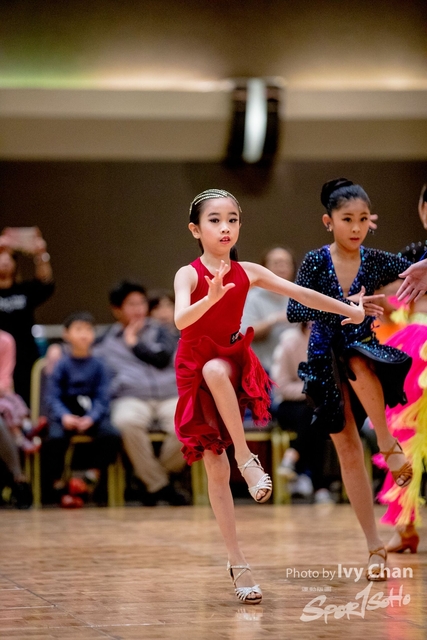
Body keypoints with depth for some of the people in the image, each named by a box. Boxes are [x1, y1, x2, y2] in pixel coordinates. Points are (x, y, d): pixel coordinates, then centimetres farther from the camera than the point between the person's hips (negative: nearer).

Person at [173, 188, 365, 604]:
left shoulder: (247, 273, -3)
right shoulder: (189, 274, -13)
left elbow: (301, 294, 5)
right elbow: (181, 320, -31)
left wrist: (349, 310, 8)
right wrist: (212, 297, -48)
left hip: (233, 362, 1)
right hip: (195, 371, -1)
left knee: (215, 370, -38)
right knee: (216, 471, -3)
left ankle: (246, 458, -24)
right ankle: (237, 563, 2)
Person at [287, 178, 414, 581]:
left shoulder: (378, 262, -3)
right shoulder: (316, 262, -6)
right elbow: (293, 310, -17)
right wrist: (345, 306, -27)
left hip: (364, 350, -1)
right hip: (325, 361, 1)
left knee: (357, 365, -39)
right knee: (347, 448, -1)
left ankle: (387, 444, -16)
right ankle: (374, 546, 6)